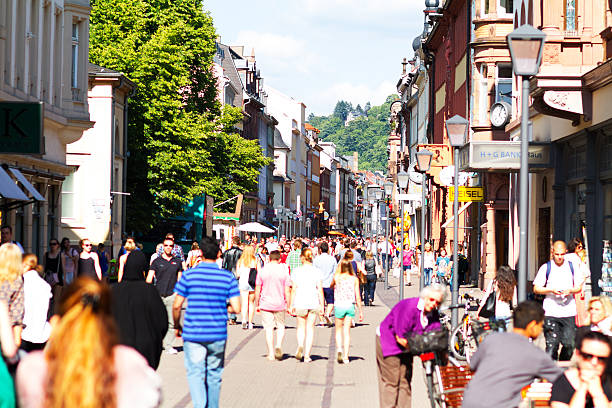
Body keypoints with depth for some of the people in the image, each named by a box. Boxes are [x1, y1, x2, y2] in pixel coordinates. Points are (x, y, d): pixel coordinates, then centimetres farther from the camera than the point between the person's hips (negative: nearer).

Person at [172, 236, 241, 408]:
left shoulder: (188, 275, -5)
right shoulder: (228, 277, -2)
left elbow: (176, 305, -4)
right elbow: (236, 308, -5)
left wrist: (177, 326, 12)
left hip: (193, 334, -2)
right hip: (218, 335, 2)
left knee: (195, 373, 1)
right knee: (214, 374, 15)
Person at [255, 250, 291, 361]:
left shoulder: (262, 271, 0)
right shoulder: (284, 271, -3)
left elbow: (257, 290, 2)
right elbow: (287, 291, -3)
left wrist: (257, 304, 12)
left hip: (265, 304, 0)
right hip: (280, 304, 0)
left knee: (268, 328, 5)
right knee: (280, 326, 16)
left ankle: (271, 354, 4)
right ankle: (279, 345, -7)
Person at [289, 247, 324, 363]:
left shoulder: (296, 271, -3)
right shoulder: (316, 271, -1)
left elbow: (294, 289, -3)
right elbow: (320, 289, -3)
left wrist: (291, 305, 3)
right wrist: (322, 305, 3)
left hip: (300, 302, 0)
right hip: (313, 302, 0)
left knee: (301, 326, 15)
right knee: (310, 327, 8)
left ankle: (300, 345, -11)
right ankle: (307, 354, 7)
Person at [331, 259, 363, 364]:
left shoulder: (337, 277, -2)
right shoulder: (354, 279, 1)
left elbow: (331, 286, 20)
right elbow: (358, 297, 0)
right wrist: (361, 311, 5)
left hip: (339, 305, -1)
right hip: (350, 306, 1)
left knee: (338, 329, 14)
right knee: (347, 331, 7)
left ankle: (339, 348, -11)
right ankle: (346, 356, 4)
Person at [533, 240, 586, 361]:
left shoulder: (572, 267, 10)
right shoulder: (546, 268, 3)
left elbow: (579, 287, 13)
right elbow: (536, 289, 2)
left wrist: (570, 290, -9)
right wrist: (551, 290, -14)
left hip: (569, 311, 2)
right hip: (551, 313, -2)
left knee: (569, 344, 1)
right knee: (552, 344, -7)